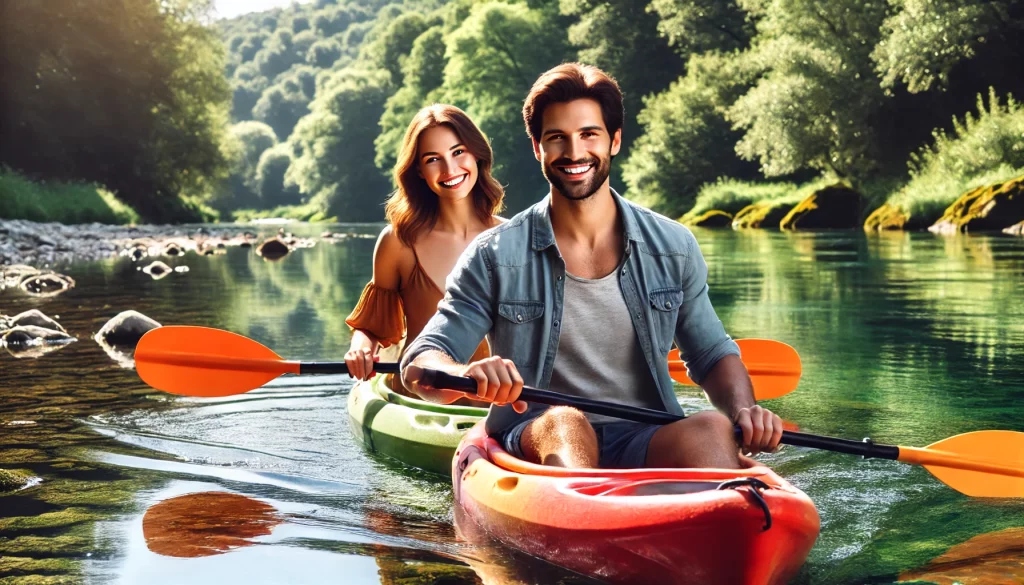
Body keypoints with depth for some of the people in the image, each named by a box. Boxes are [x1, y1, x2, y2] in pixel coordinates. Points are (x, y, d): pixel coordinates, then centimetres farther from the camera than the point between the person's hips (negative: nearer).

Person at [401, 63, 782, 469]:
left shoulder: (673, 248, 9)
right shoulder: (496, 257, 1)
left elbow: (712, 356, 18)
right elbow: (419, 365, -3)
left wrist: (743, 410, -5)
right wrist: (468, 374, -28)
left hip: (644, 444, 2)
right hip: (533, 443, -2)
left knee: (711, 431, -29)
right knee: (564, 423, -35)